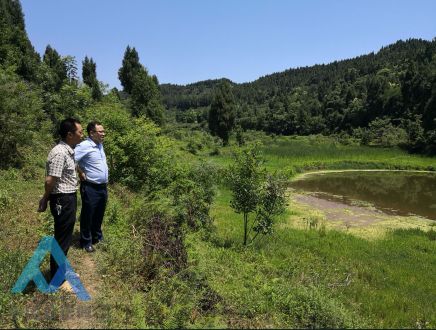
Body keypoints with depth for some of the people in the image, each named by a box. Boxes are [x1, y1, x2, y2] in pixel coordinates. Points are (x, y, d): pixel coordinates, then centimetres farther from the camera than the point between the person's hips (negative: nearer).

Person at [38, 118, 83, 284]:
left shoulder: (69, 151, 9)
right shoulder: (60, 153, -23)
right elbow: (50, 180, -23)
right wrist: (45, 200, -6)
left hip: (69, 198, 9)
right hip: (62, 200, -9)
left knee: (65, 238, 20)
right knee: (61, 240, 3)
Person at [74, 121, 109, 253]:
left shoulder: (100, 145, 9)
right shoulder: (85, 146, -18)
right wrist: (81, 173, -16)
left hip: (103, 187, 8)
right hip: (90, 188, -7)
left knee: (99, 215, 20)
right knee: (88, 216, 7)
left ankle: (97, 237, 36)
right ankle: (86, 242, 21)